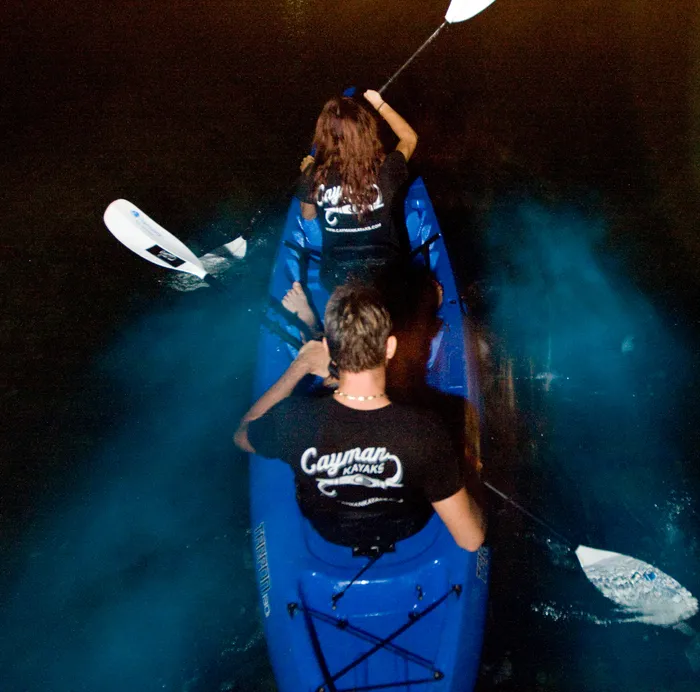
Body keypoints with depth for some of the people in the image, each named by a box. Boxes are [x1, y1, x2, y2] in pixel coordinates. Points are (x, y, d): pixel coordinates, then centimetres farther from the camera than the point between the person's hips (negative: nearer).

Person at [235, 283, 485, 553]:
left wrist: (298, 368, -5)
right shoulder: (424, 432, -41)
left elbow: (242, 435, -8)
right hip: (406, 531, 0)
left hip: (325, 531, 1)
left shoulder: (293, 419, -36)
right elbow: (472, 540, -30)